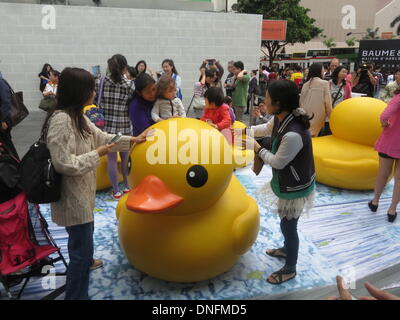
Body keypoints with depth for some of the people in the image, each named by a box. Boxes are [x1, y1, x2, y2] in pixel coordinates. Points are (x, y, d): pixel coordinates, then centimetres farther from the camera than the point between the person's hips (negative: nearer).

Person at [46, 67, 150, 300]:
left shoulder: (77, 116, 5)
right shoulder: (61, 120, -27)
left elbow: (101, 137, 14)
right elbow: (64, 164, -30)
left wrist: (132, 140, 13)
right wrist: (97, 154, -20)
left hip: (82, 191, 11)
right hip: (72, 195, -11)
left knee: (84, 234, 33)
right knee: (81, 244, 1)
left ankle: (85, 260, 60)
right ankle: (76, 295, 19)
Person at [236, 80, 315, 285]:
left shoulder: (293, 134, -38)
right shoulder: (281, 118, -9)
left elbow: (278, 162, -25)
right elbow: (265, 129, 12)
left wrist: (257, 148, -14)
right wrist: (240, 131, 8)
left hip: (295, 186, -9)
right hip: (286, 181, 9)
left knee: (288, 225, 10)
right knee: (286, 222, 28)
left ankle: (290, 269, 33)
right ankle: (286, 250, 54)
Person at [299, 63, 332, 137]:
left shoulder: (305, 84, 7)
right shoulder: (324, 83, -4)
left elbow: (301, 101, 10)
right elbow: (328, 103, -4)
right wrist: (331, 117, 7)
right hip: (318, 116, -4)